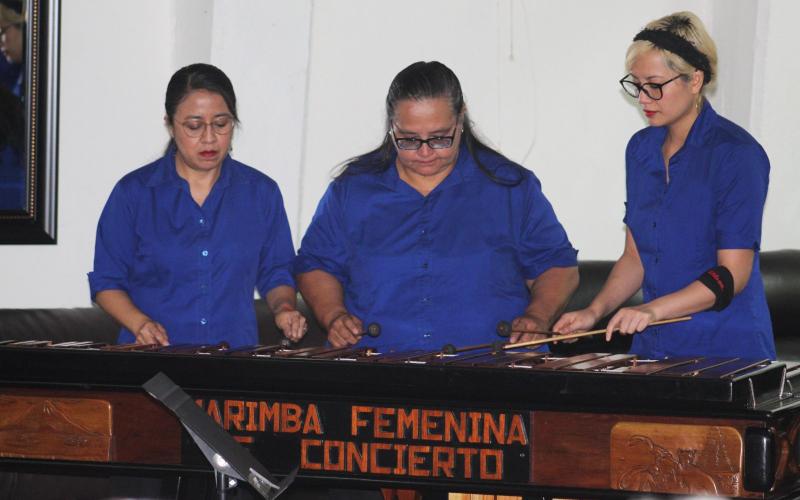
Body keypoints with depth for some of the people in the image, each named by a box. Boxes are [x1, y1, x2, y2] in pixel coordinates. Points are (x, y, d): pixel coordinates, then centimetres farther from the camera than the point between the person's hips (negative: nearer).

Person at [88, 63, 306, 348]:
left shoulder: (261, 192, 12)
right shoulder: (133, 192, 6)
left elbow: (276, 274, 20)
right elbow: (106, 281, 9)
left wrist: (283, 308, -1)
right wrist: (140, 323, -9)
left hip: (235, 358, 1)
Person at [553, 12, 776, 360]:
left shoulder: (736, 154, -12)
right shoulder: (640, 149, 10)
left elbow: (732, 275, -15)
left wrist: (653, 309, -25)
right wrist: (595, 312, -2)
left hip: (726, 351, -6)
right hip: (654, 350, 6)